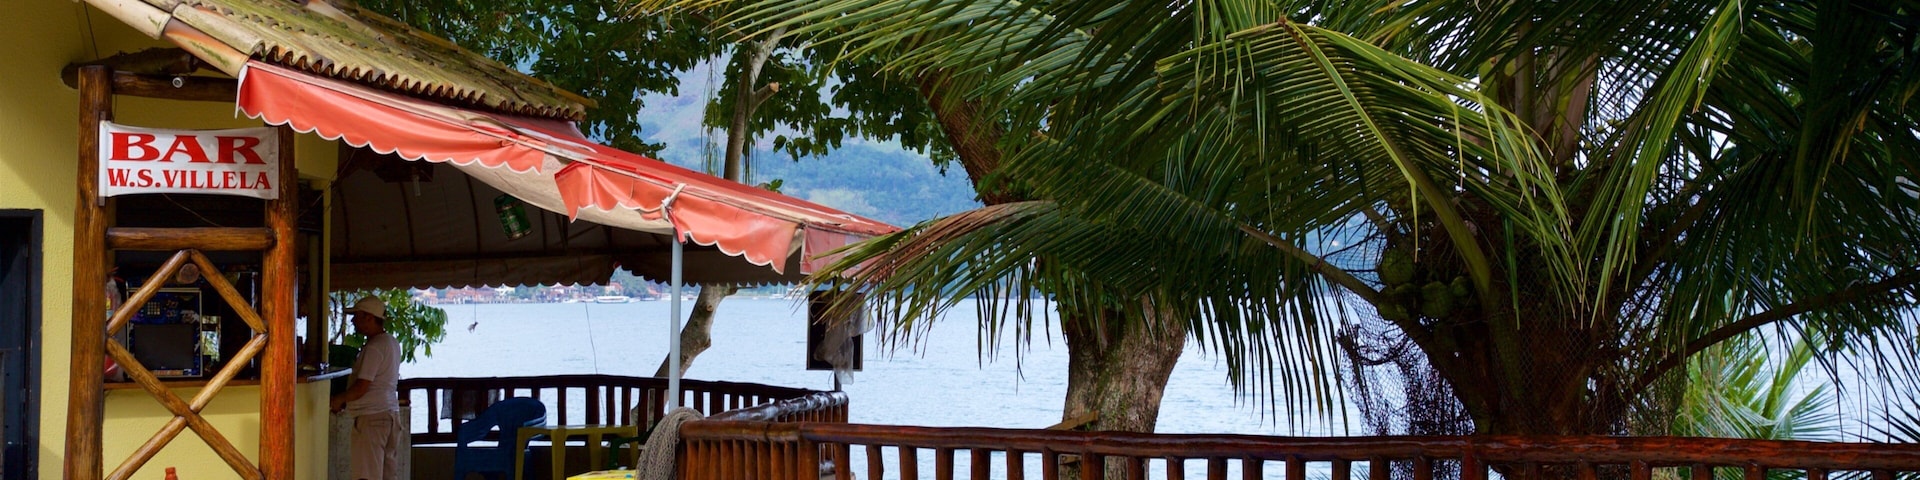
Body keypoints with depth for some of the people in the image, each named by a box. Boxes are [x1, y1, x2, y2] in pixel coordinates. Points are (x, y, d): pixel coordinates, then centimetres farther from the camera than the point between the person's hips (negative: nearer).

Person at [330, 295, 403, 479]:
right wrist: (346, 402, 19)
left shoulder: (374, 347, -14)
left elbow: (361, 387, -19)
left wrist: (338, 400, -1)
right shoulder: (391, 343, 15)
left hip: (371, 417, -10)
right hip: (391, 412, 10)